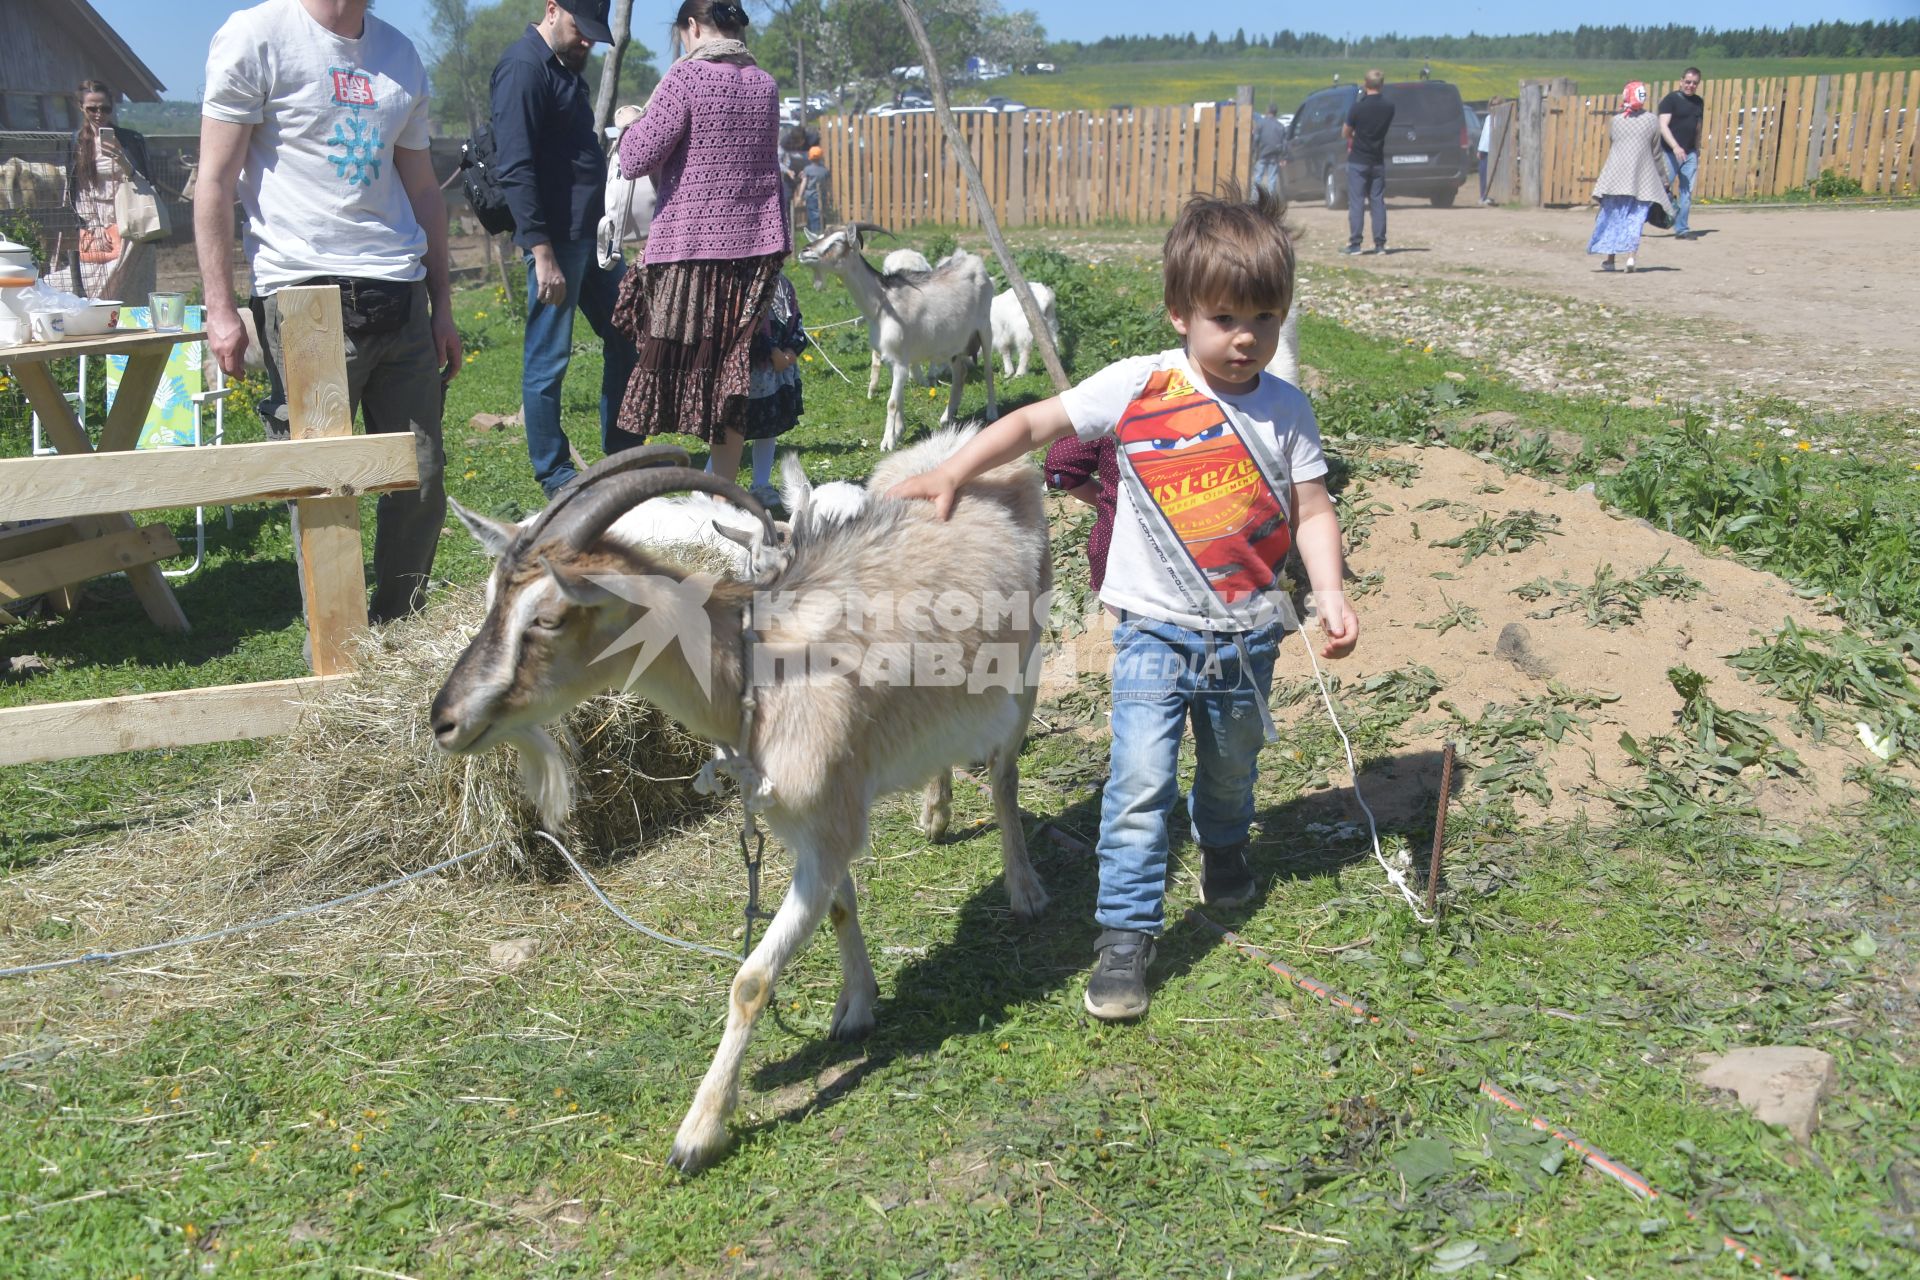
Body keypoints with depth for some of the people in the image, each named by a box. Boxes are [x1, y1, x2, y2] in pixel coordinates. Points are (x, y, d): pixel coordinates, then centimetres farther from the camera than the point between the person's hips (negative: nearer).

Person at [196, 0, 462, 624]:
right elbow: (216, 181, -3)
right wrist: (220, 308, -9)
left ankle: (399, 625, 20)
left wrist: (442, 305, 17)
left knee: (422, 476, 5)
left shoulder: (398, 53, 16)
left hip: (399, 295, 5)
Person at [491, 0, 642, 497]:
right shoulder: (523, 67, -13)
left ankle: (621, 455, 25)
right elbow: (516, 170, -20)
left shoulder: (567, 66, 15)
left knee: (627, 337, 14)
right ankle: (554, 476, 9)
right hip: (556, 238, -10)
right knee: (547, 361, 0)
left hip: (594, 233, 10)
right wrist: (543, 254, -23)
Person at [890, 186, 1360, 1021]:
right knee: (1140, 778, -12)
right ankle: (1126, 934, -2)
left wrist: (1329, 591, -15)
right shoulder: (1135, 388, -9)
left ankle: (1223, 846, 54)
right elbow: (1037, 424, -5)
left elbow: (1312, 511, -1)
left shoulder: (1285, 411, -3)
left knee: (1231, 765, 22)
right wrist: (952, 472, -12)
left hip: (1247, 634, 3)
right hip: (1154, 629, -2)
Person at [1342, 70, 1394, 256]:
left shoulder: (1357, 107, -14)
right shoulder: (1388, 107, -1)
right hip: (1378, 161, 4)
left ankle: (1354, 244, -4)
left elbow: (1345, 133, -4)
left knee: (1356, 202, -1)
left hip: (1358, 161, -4)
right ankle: (1380, 244, 5)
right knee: (1378, 201, 7)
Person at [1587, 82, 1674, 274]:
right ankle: (1630, 255, -11)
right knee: (1635, 217, 4)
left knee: (1612, 216, 9)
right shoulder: (1652, 121, -1)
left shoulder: (1614, 121, 0)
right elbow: (1656, 152, 4)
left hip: (1615, 177, 0)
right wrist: (1662, 179, 13)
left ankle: (1610, 259, 12)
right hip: (1642, 178, 0)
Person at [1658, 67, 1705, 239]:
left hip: (1690, 154, 6)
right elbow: (1663, 126, -16)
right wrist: (1675, 147, -28)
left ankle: (1681, 228, 5)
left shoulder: (1699, 102, 14)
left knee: (1686, 192, 2)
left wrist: (1697, 153, 21)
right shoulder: (1670, 99, -6)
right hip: (1670, 152, -6)